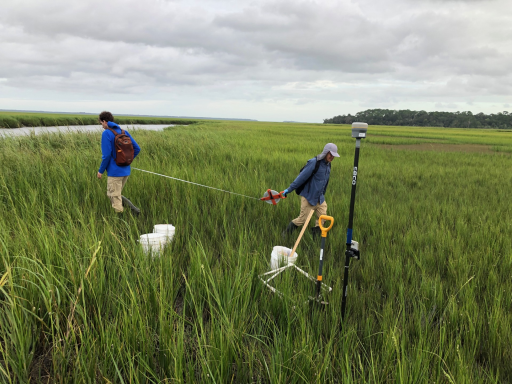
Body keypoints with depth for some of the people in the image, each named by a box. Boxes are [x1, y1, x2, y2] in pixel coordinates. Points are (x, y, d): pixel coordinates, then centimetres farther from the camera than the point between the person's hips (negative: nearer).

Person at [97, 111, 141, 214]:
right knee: (117, 195, 21)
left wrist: (101, 171, -6)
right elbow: (137, 148, 7)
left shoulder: (106, 133, -12)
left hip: (114, 171, -7)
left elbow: (106, 155, -17)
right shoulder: (124, 132, 8)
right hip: (126, 170, 7)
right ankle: (133, 208, 7)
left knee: (114, 197, 5)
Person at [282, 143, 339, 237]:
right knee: (302, 219, 1)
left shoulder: (328, 164, 6)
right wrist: (289, 190, -15)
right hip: (308, 197, -7)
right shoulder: (314, 162, -19)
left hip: (320, 198, 7)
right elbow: (301, 177, -19)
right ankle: (285, 234, 20)